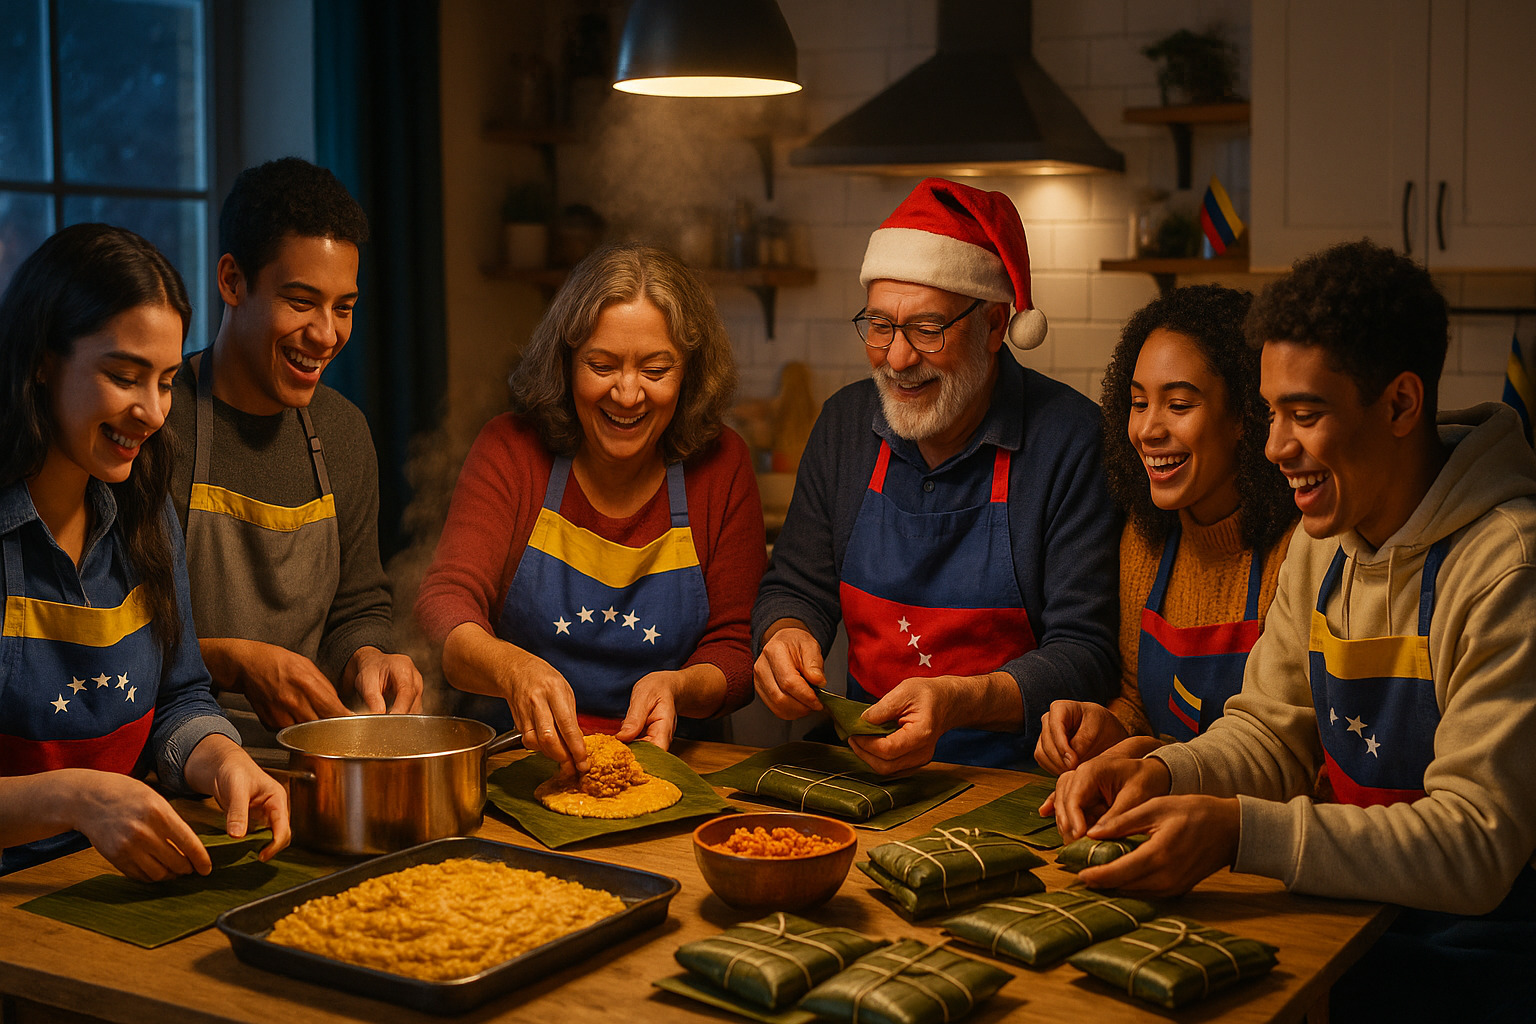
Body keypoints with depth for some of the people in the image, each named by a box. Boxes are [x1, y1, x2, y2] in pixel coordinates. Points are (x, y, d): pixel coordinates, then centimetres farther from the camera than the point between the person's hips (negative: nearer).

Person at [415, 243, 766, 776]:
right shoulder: (511, 448, -1)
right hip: (513, 760, -1)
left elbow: (734, 652, 2)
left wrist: (677, 688, -22)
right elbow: (445, 603, -14)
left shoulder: (722, 465, 1)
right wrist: (512, 667, -37)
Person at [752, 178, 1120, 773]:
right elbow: (797, 587, 14)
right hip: (861, 765, 5)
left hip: (1011, 774, -4)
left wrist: (959, 701, -30)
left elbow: (1085, 656, -12)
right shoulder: (844, 423, 8)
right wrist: (787, 634, -11)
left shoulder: (1071, 440, -9)